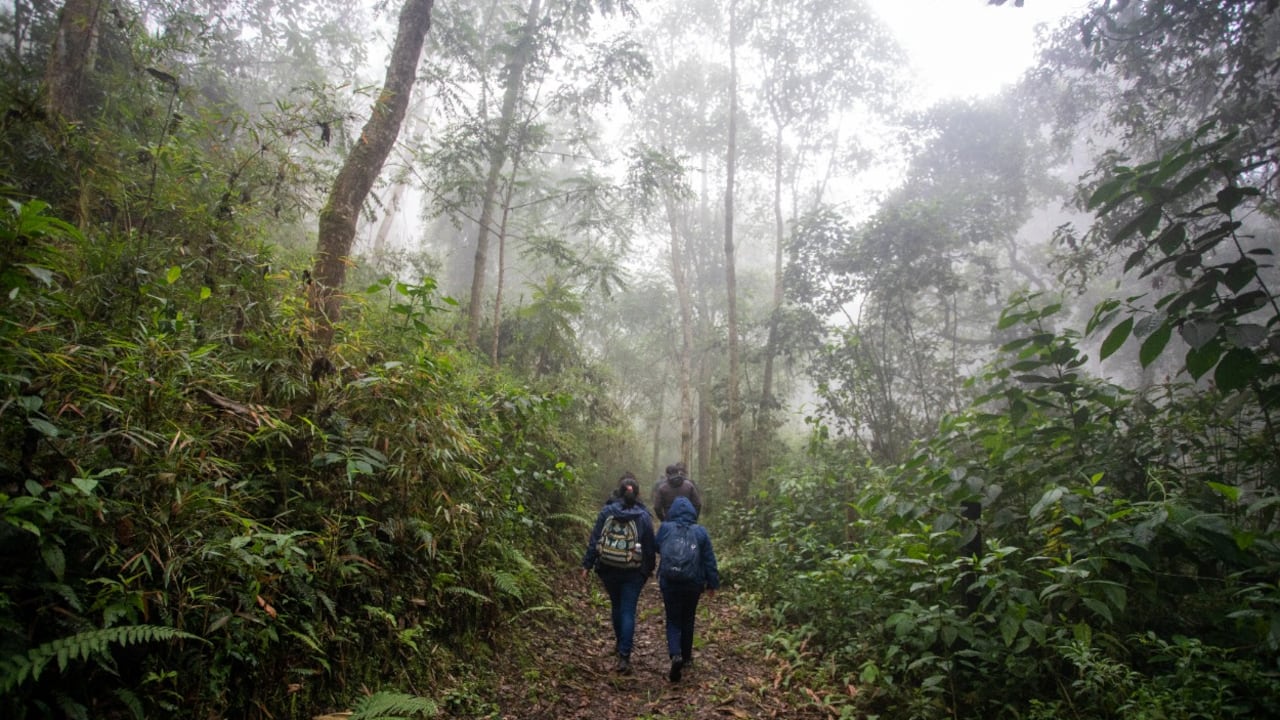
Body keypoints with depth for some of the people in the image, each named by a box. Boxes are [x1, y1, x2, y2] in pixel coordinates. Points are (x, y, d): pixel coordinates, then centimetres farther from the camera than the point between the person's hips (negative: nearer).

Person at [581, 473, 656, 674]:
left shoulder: (607, 511, -5)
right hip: (633, 573, -2)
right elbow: (650, 546, -1)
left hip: (608, 569, 2)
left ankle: (619, 642, 41)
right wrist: (649, 569, 11)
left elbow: (594, 539, -4)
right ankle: (624, 657, -6)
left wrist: (587, 564, 1)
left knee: (616, 605, 22)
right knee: (628, 612, 1)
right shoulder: (643, 516, -6)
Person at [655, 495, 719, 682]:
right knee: (688, 620, 20)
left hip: (669, 583, -1)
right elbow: (709, 560, -2)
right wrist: (713, 583, 6)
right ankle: (686, 657, 31)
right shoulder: (700, 531, -5)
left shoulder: (665, 528, -6)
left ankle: (676, 655, -14)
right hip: (693, 584, 1)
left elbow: (657, 549, 10)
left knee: (673, 621, 9)